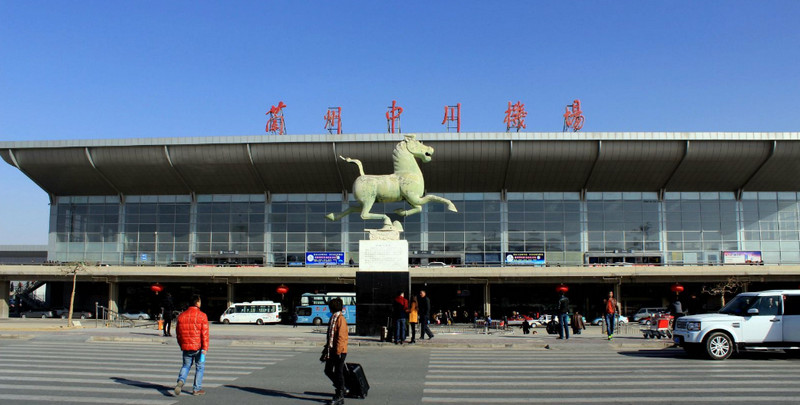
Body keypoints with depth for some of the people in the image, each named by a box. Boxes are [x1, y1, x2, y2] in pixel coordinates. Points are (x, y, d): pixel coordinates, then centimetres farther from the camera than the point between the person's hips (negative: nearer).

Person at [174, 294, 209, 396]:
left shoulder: (181, 315, 5)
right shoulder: (202, 316, -9)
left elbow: (178, 332, 12)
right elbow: (205, 333, -14)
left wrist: (181, 345, 24)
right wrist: (205, 348, -14)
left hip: (186, 346, 4)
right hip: (198, 347, -4)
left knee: (186, 365, 18)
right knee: (200, 367, 10)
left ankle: (180, 381, -8)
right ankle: (197, 389, 13)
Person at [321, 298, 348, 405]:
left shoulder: (341, 319, -15)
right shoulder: (333, 318, 14)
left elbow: (341, 337, -19)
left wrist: (338, 352, -21)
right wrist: (326, 350, 22)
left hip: (339, 351, -9)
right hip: (332, 350, 9)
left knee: (338, 373, -1)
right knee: (328, 371, 14)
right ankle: (340, 387, 31)